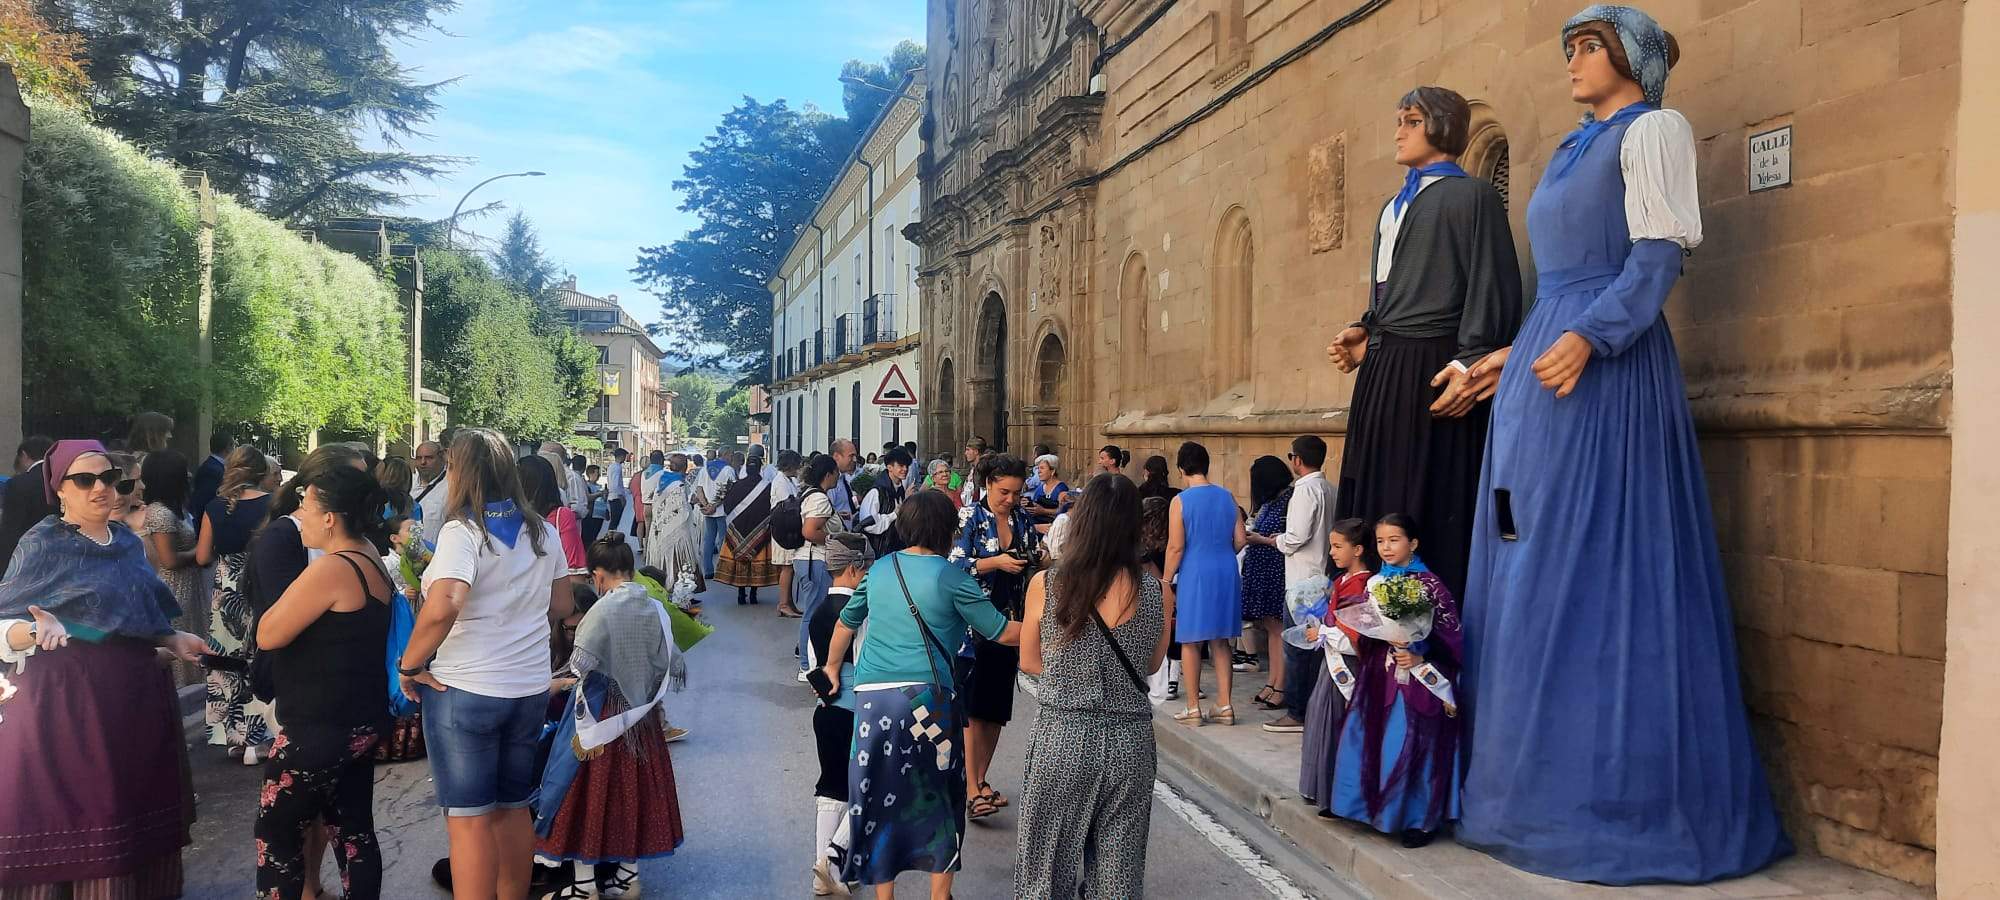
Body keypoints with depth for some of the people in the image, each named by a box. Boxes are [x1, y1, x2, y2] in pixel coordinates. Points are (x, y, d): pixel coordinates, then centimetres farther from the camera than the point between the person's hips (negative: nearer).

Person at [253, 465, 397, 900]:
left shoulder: (330, 569, -21)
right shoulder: (370, 558, 8)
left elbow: (268, 635, -14)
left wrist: (286, 597, 0)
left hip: (321, 728, -9)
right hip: (361, 721, 9)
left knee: (277, 831, 7)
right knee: (353, 830, 14)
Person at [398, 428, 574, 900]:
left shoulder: (462, 532, -15)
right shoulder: (544, 532, 4)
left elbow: (443, 607, -30)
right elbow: (559, 606, 13)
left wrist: (409, 665, -17)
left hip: (466, 690, -6)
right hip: (531, 688, 6)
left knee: (468, 819, 4)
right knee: (514, 809, 18)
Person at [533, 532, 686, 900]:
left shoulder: (603, 612, -17)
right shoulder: (656, 610, -1)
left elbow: (578, 671, -19)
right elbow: (673, 669, 3)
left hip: (602, 718, -5)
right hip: (642, 719, 6)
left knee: (589, 792, 7)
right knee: (632, 788, 16)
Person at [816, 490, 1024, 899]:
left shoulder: (878, 570, 10)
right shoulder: (950, 577, -4)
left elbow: (847, 623, 23)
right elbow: (1002, 633, -3)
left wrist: (832, 668, 38)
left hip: (873, 696, 4)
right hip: (928, 696, -4)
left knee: (879, 796, 11)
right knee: (940, 796, 12)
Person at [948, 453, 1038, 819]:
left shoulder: (1023, 521, 9)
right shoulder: (970, 518, -5)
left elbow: (1036, 565, 18)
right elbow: (953, 566, -12)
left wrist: (1044, 555, -4)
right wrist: (997, 562, -19)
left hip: (1009, 623, 5)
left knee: (997, 707, 9)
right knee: (972, 707, -7)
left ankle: (980, 779, 22)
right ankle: (970, 789, -4)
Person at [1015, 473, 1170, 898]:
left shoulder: (1045, 585, -10)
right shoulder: (1155, 592, -7)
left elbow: (1029, 662, 4)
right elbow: (1152, 665, 8)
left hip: (1062, 739, -1)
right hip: (1130, 742, 2)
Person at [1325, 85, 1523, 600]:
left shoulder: (1470, 195, -2)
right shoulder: (1393, 207, 23)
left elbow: (1493, 286, -11)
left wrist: (1469, 365, -21)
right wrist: (1365, 333, 7)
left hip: (1434, 368, -8)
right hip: (1382, 371, 8)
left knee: (1431, 505, -7)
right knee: (1378, 496, 8)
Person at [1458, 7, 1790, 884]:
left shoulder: (1653, 128, 2)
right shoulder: (1576, 150, 25)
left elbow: (1660, 253, -11)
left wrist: (1589, 336, -23)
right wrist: (1511, 357, 19)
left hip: (1605, 366, -9)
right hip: (1545, 362, 9)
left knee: (1593, 569, -11)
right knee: (1533, 571, 6)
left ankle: (1614, 796, -3)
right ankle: (1541, 778, 13)